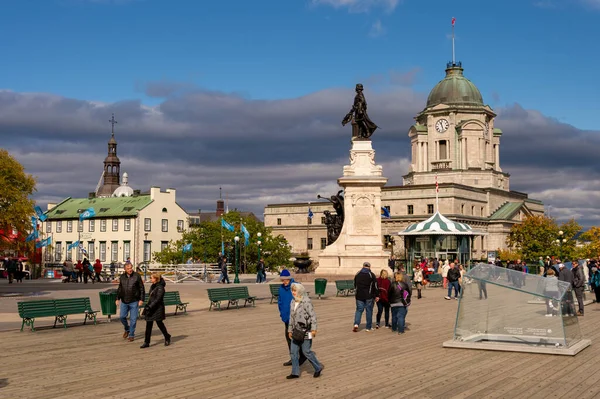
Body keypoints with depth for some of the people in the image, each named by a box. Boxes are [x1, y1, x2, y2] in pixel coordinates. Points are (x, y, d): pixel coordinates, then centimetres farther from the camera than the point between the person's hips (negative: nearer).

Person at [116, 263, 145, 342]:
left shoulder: (137, 276, -7)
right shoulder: (122, 277, 6)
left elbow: (142, 289, -5)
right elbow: (119, 289, 16)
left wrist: (141, 299, -10)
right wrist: (118, 298, 11)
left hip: (134, 301, -4)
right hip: (124, 301, 4)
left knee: (133, 319, 0)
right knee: (122, 316, 6)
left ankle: (131, 335, 13)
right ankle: (127, 329, 32)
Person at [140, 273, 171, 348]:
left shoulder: (160, 287, -15)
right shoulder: (152, 286, 12)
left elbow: (157, 299, -21)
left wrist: (150, 306, -26)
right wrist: (147, 305, 12)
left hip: (158, 308, -8)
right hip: (150, 308, 8)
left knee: (159, 323, 3)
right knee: (148, 325, 4)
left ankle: (167, 338, 25)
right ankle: (146, 342, 7)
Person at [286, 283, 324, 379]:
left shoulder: (306, 302, -13)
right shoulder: (293, 302, 9)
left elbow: (313, 315, -14)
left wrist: (314, 329, -17)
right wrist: (290, 330, 16)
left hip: (305, 331, -7)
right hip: (296, 332, 7)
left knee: (307, 351, -1)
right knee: (293, 352, 6)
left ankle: (318, 368, 18)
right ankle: (295, 372, 15)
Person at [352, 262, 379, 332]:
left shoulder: (357, 274, 6)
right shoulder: (371, 275, -6)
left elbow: (355, 285, 16)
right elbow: (375, 286, -5)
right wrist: (377, 296, 2)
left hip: (359, 296, 3)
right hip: (369, 296, -2)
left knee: (359, 310, 8)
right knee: (369, 311, 6)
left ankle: (356, 324, -12)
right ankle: (368, 327, 10)